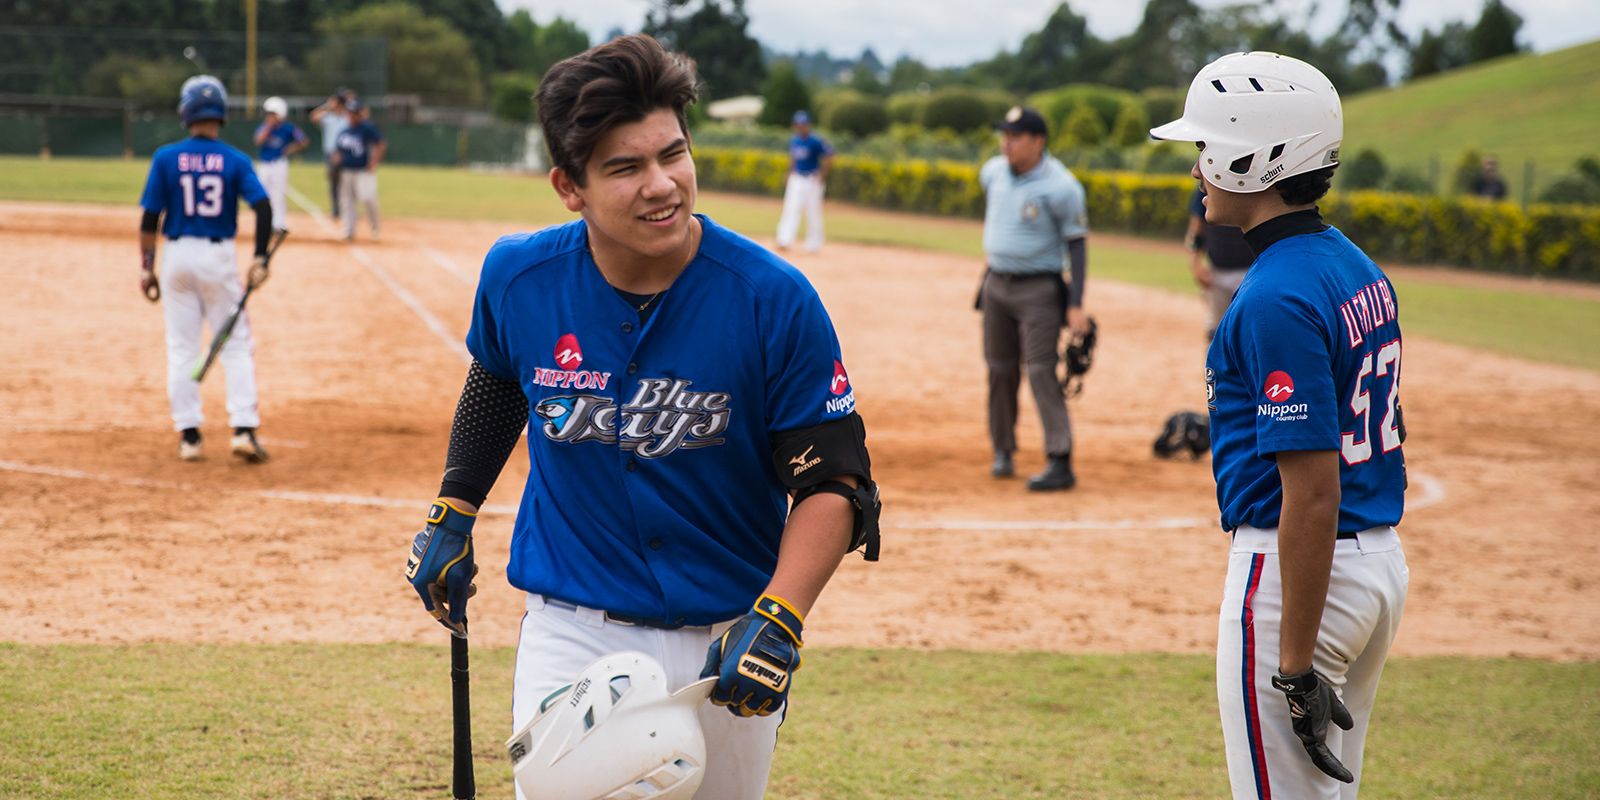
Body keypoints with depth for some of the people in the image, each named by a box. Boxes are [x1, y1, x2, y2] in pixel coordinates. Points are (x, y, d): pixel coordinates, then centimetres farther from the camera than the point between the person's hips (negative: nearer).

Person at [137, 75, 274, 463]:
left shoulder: (166, 158, -3)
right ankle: (243, 429, -5)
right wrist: (259, 259, -12)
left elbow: (150, 218, -4)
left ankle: (189, 435, 8)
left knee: (182, 348, 9)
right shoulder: (236, 161, -3)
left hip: (177, 256, 1)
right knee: (236, 346, 7)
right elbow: (263, 208, -14)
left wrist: (147, 267, 3)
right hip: (220, 256, 0)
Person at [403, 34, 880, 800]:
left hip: (723, 643, 0)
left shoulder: (775, 300, -17)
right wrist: (452, 514, 18)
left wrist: (778, 619, -27)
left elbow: (832, 483, -13)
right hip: (569, 629, 1)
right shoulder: (519, 278, -8)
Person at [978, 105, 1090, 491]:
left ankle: (1061, 463, -14)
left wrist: (1076, 305, -20)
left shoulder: (1060, 187, -17)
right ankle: (1003, 451, 27)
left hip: (1039, 289, -6)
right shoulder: (994, 172, 1)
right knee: (1000, 370, 13)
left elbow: (1077, 243, -15)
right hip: (996, 285, 6)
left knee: (1041, 371, -13)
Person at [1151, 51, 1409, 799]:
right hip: (1382, 561, 10)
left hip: (1298, 570, -10)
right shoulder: (1357, 268, 10)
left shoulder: (1279, 300, -21)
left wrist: (1296, 667, -23)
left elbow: (1313, 493, -24)